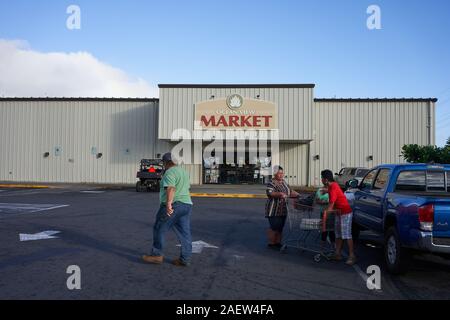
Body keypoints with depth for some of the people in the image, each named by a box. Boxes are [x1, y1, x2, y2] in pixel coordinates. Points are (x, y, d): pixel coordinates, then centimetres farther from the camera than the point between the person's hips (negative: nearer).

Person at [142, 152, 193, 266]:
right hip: (187, 205, 8)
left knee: (159, 229, 6)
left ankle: (157, 255, 12)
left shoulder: (170, 172, -10)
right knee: (184, 233, 6)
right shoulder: (184, 171, 17)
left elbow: (171, 189, -24)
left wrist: (168, 204, -32)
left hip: (172, 206, -8)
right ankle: (185, 259, 7)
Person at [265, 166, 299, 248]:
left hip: (283, 210, 8)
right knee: (274, 227, -4)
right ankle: (271, 243, 8)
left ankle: (278, 243, 20)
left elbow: (290, 192, 19)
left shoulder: (284, 182, 13)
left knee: (280, 227, 11)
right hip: (274, 210, -8)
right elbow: (270, 193, -28)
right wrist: (280, 194, -43)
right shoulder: (271, 183, -13)